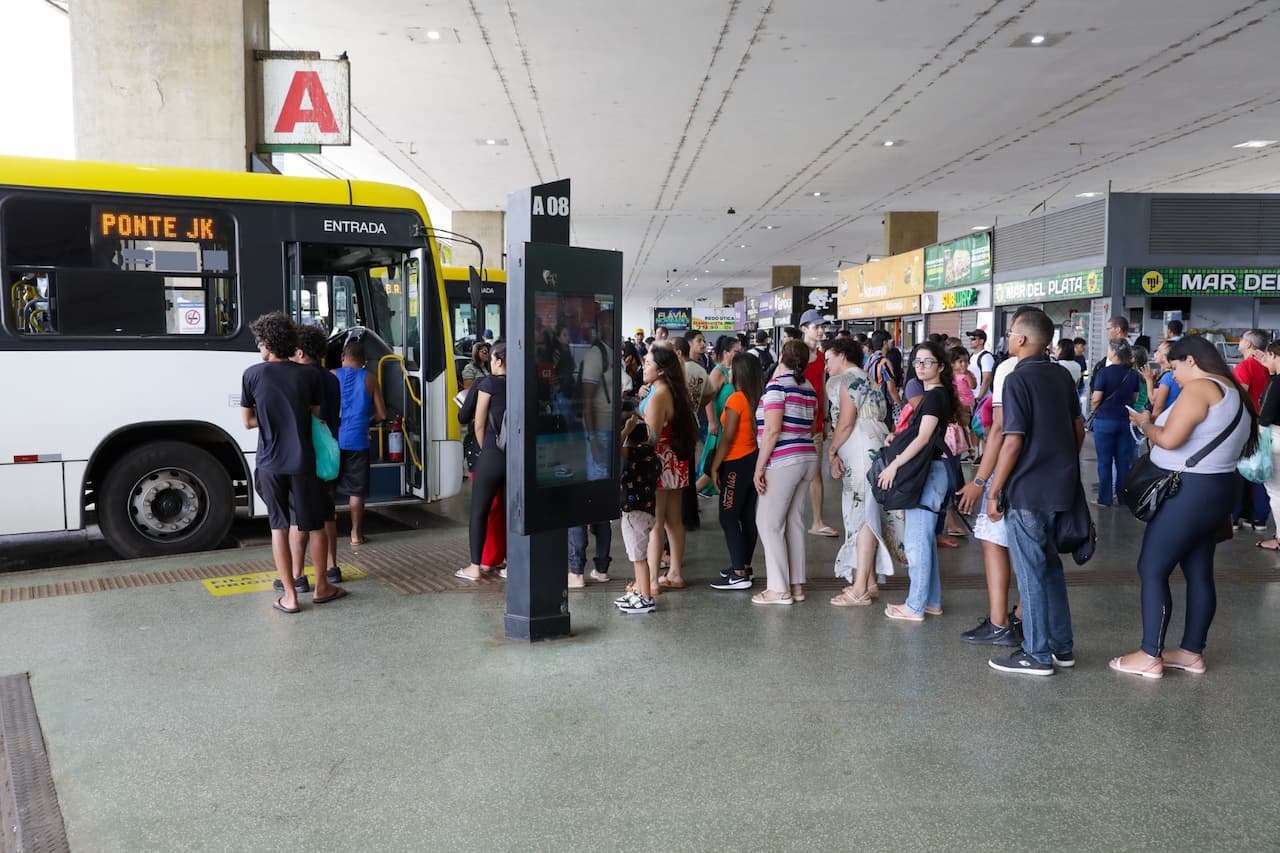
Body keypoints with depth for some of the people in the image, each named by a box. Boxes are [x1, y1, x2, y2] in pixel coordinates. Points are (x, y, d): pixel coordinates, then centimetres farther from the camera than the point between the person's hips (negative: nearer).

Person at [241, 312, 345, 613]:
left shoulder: (252, 375, -4)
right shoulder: (309, 375, -2)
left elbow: (248, 421, 2)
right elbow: (317, 416, 6)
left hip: (270, 464, 0)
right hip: (303, 463, 0)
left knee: (279, 527, 8)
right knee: (315, 525, 13)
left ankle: (289, 595, 9)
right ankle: (321, 587, 24)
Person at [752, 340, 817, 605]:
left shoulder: (777, 384, -11)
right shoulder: (809, 388, 12)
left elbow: (772, 430, -17)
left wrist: (759, 467, -14)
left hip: (783, 461, -8)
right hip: (807, 458, 8)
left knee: (768, 522, -2)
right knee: (793, 520, 13)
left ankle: (780, 589, 0)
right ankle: (797, 585, 17)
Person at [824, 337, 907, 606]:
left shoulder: (847, 379, -6)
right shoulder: (865, 378, 24)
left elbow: (846, 422, -14)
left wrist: (832, 451, -3)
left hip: (861, 451, -10)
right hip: (874, 447, 10)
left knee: (863, 516, -10)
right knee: (867, 515, 11)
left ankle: (860, 589, -8)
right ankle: (869, 582, 16)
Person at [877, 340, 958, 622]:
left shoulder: (935, 396, -13)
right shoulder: (934, 395, 17)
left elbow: (923, 438, -20)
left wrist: (895, 464, -22)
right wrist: (898, 437, 6)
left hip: (928, 472, -10)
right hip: (927, 471, 10)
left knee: (916, 540, -6)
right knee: (925, 538, 15)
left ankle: (915, 606, 0)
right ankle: (932, 601, 23)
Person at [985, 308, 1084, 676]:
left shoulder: (1018, 379, -14)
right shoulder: (1062, 376, 8)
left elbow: (1013, 441, -18)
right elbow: (1079, 429, 14)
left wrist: (994, 491, -13)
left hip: (1027, 492, -8)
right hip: (1061, 488, 8)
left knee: (1031, 572, 1)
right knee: (1051, 566, 18)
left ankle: (1037, 655, 8)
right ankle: (1062, 646, 25)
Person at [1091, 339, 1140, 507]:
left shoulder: (1104, 372, -14)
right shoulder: (1133, 374, 2)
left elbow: (1096, 399, -14)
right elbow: (1134, 398, 11)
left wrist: (1094, 411, 6)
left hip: (1105, 420, -4)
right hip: (1125, 420, 4)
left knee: (1105, 461, 4)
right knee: (1124, 461, 10)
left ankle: (1105, 499, 9)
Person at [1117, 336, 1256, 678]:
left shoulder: (1199, 388, -15)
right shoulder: (1233, 392, 16)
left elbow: (1168, 439, -22)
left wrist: (1145, 423, -3)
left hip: (1190, 491, -10)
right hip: (1217, 488, 10)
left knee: (1152, 569, -4)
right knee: (1199, 573, 13)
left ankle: (1150, 656, -1)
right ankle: (1192, 652, 20)